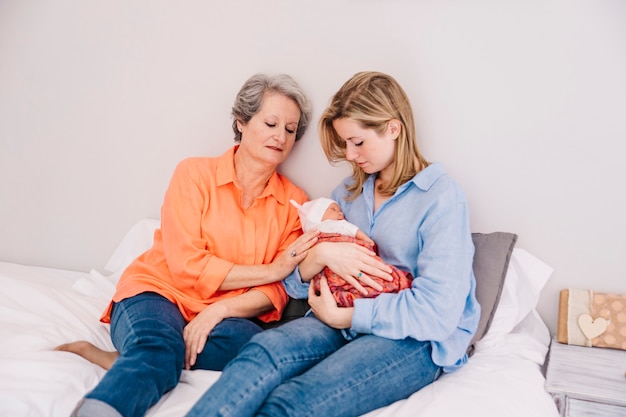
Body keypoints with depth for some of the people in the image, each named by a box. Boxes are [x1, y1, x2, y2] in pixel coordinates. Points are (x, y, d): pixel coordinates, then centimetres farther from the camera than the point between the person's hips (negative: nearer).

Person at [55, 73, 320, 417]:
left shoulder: (294, 202, 5)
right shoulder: (195, 174, -2)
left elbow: (278, 291, 0)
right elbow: (187, 267, -10)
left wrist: (220, 310, -19)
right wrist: (271, 270, -12)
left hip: (226, 315, 3)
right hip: (158, 291, -2)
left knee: (247, 338, -32)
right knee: (156, 344, -36)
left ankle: (122, 361, -23)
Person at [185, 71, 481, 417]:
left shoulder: (441, 196, -5)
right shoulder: (347, 193, 14)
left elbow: (438, 311, -16)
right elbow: (295, 284, 14)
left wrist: (342, 316, -10)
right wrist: (321, 254, -9)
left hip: (414, 340, -4)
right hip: (346, 325, 5)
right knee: (264, 349, -30)